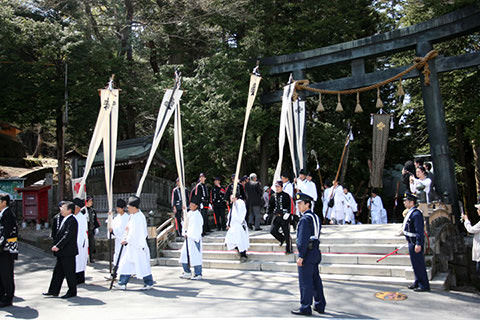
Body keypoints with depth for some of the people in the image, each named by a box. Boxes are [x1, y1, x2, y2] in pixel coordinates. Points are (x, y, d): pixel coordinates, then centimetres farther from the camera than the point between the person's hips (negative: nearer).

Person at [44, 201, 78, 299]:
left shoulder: (72, 221, -16)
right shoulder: (62, 220, 14)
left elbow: (67, 236, -23)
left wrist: (58, 246, -23)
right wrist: (55, 245, 10)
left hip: (68, 252, -10)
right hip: (61, 252, 10)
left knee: (69, 272, 1)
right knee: (58, 271, 15)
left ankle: (72, 292, 12)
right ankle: (54, 291, 25)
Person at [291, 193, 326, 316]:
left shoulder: (305, 219, -16)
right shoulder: (316, 217, 14)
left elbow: (303, 239, -21)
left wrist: (301, 256, -21)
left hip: (307, 253, -10)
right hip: (315, 252, 10)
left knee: (305, 281, -2)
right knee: (316, 280, 15)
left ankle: (305, 308, 4)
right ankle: (320, 305, 24)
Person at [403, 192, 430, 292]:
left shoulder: (416, 214, -19)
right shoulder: (410, 212, 13)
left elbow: (420, 231, -23)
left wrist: (418, 244, -25)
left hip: (416, 243, -10)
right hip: (411, 242, 10)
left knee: (419, 264, -2)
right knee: (415, 264, 17)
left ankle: (424, 285, 6)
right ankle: (417, 283, 28)